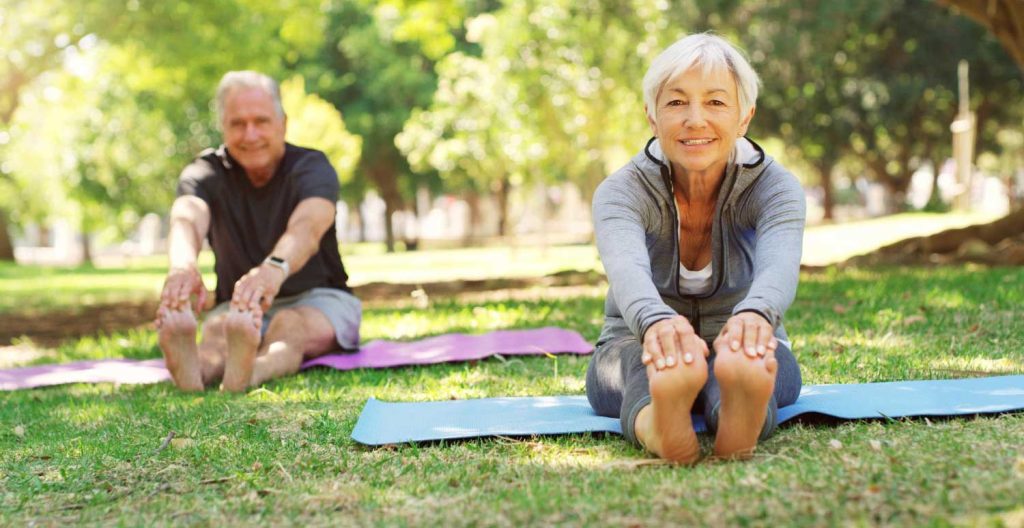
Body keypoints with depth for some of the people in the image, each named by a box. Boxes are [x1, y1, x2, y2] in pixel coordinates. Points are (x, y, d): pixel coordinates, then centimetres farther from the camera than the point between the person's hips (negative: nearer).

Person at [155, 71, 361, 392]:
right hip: (237, 304, 2)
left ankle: (247, 375, -69)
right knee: (219, 329, -33)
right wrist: (182, 265, -56)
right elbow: (187, 219, -30)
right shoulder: (206, 173, -5)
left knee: (289, 326, -36)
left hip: (317, 299, -2)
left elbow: (307, 226, -35)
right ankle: (193, 370, -67)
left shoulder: (311, 167, -12)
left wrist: (275, 269, -60)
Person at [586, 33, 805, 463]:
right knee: (648, 354, -38)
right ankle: (653, 423, -71)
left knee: (739, 352, -37)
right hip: (633, 353, 0)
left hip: (744, 355, 1)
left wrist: (754, 315, -62)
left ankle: (741, 412, -70)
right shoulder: (622, 191, -15)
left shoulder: (773, 186, -12)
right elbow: (627, 269, -39)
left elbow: (778, 265, -36)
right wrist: (656, 323, -64)